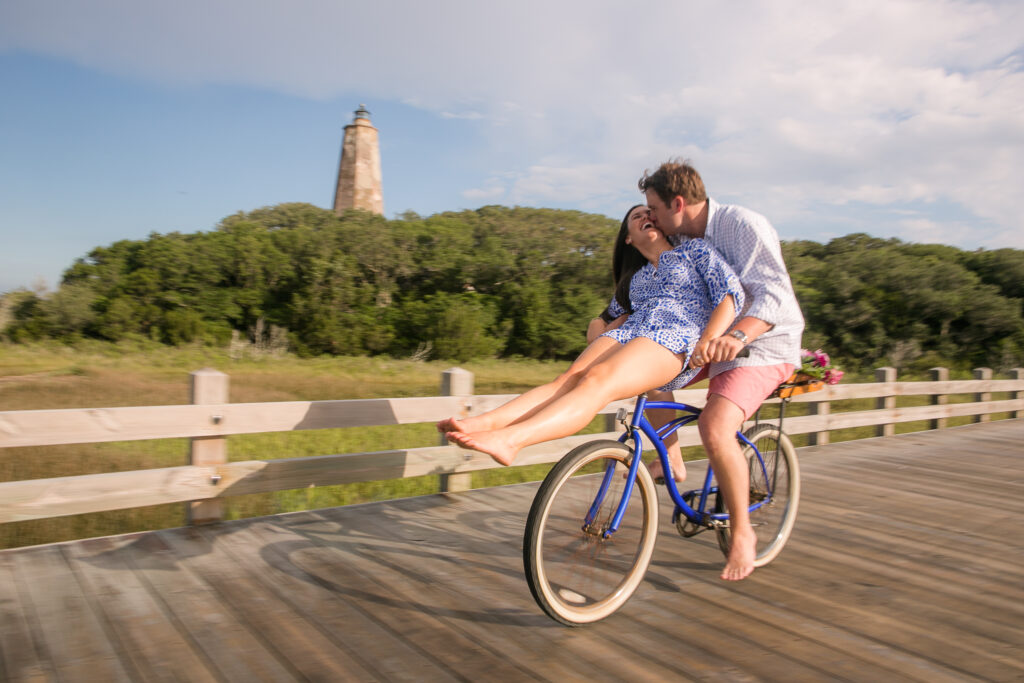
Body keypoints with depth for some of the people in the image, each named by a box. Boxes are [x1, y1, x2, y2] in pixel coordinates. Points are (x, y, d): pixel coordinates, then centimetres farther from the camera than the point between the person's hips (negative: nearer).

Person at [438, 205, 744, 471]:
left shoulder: (694, 249, 17)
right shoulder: (636, 276, 32)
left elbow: (733, 293, 5)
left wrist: (706, 343, -11)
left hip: (677, 336, -6)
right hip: (630, 333, 6)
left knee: (598, 381, -34)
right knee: (568, 378, -25)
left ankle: (509, 439, -55)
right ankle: (482, 422, -44)